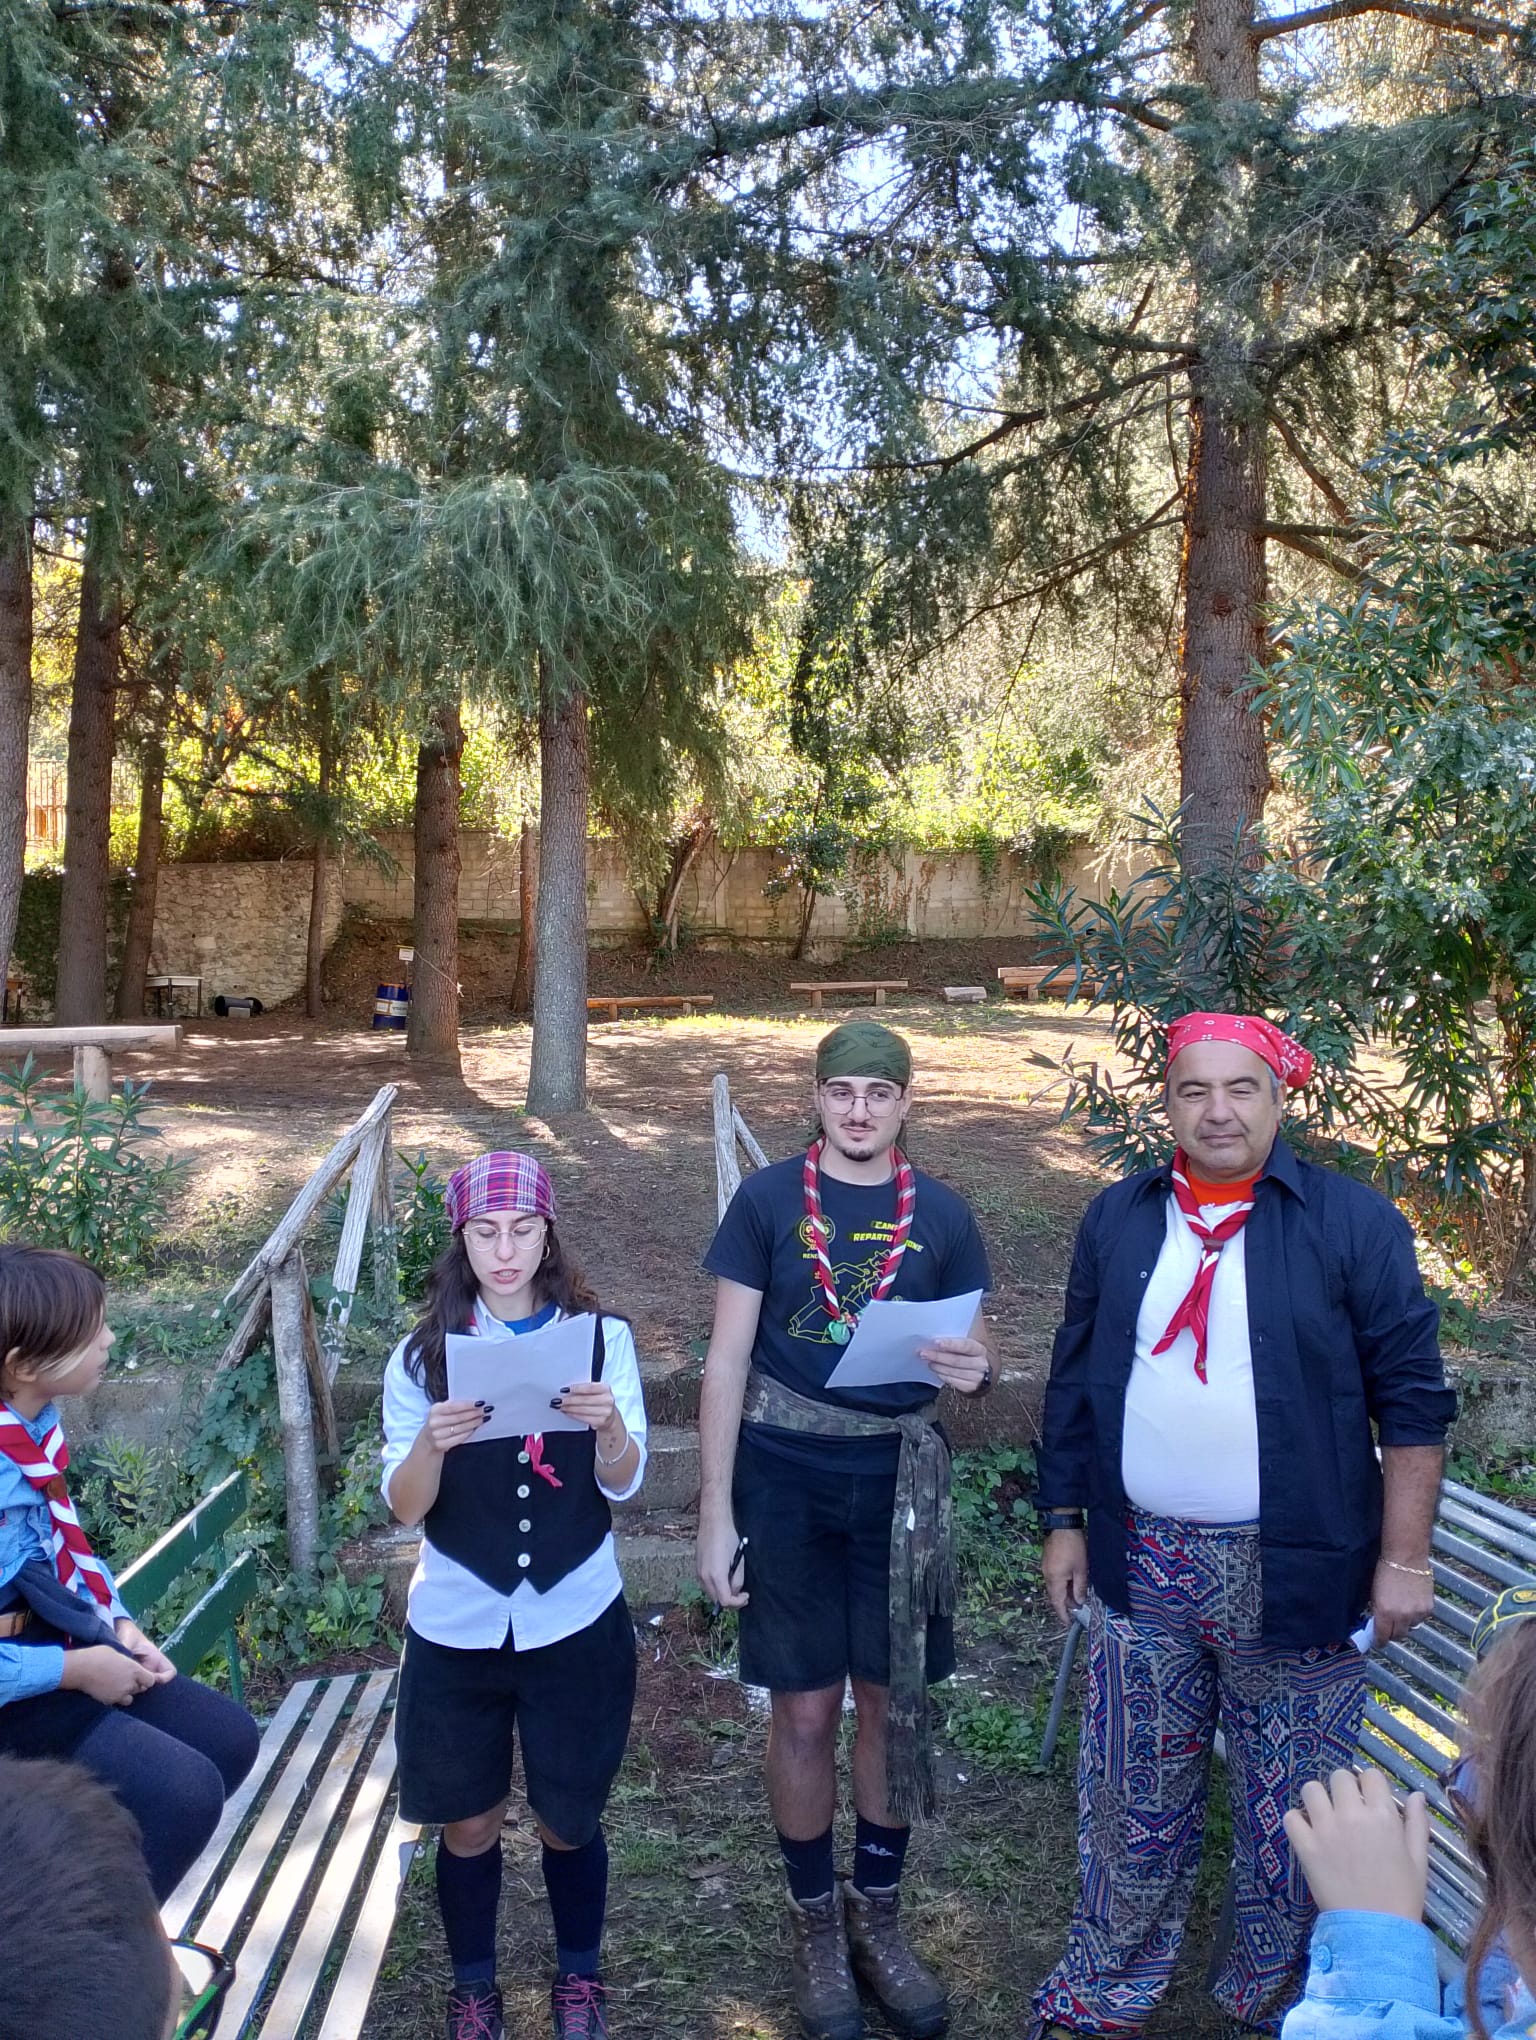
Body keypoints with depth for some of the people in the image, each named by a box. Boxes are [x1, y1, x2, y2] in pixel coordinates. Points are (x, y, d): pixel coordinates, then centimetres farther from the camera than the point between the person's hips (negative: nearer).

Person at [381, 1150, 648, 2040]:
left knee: (569, 1819, 13)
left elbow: (624, 1483, -12)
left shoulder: (603, 1336, -6)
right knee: (469, 1824, 12)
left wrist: (609, 1421, -34)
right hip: (456, 1628, 1)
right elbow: (404, 1507, -9)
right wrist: (432, 1443, -30)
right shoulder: (422, 1354, -5)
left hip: (575, 1623, 0)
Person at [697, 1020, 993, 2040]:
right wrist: (715, 1513, -7)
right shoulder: (768, 1199, -5)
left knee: (895, 1702, 12)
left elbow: (971, 1350, 7)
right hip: (785, 1476, -2)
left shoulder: (942, 1215, 0)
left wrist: (976, 1370, -18)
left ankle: (878, 1916, 33)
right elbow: (727, 1362, -4)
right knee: (806, 1710, 8)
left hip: (897, 1479, 2)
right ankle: (815, 1921, 29)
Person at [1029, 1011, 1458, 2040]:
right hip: (1141, 1562, 3)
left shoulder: (1353, 1221, -8)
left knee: (1289, 1817, 11)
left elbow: (1412, 1402, -6)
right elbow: (1076, 1383, 10)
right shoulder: (1120, 1218, 4)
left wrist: (1404, 1559, -8)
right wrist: (1066, 1521, 9)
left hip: (1295, 1572, -3)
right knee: (1133, 1799, 14)